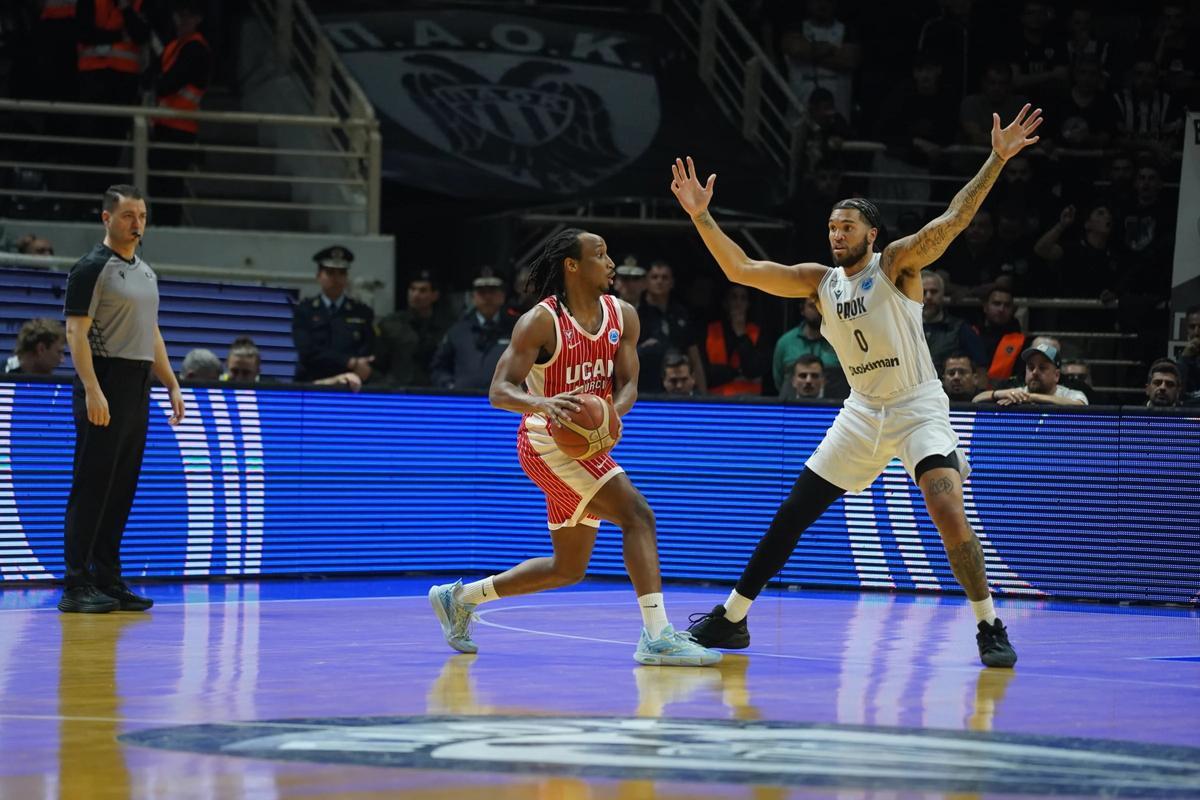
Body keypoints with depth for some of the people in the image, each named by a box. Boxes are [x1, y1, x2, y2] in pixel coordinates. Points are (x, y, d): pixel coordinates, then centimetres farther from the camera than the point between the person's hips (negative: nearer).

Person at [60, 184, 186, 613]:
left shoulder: (146, 273, 18)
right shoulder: (92, 268, -8)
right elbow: (76, 332, -15)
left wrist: (172, 386, 17)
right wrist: (92, 390, -23)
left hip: (137, 389, 8)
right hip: (104, 387, -8)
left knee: (122, 489, 9)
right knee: (92, 487, -8)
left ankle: (108, 581, 13)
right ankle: (76, 586, -8)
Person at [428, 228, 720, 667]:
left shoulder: (622, 316, 3)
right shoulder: (540, 322, -15)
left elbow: (628, 384, 2)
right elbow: (499, 391, -18)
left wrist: (613, 413, -22)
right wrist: (542, 403, -40)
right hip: (547, 442, -8)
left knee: (568, 569, 15)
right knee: (636, 513, -24)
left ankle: (459, 598, 29)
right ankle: (657, 637, -28)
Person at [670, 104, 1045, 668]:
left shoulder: (897, 263, -10)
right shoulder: (820, 282, 4)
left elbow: (953, 220, -24)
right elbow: (741, 270, 1)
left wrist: (997, 160, -35)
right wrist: (702, 218, -7)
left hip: (918, 407, -5)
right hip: (863, 411, 5)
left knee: (948, 510, -24)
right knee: (792, 514, 6)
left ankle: (990, 629, -13)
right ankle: (731, 619, 16)